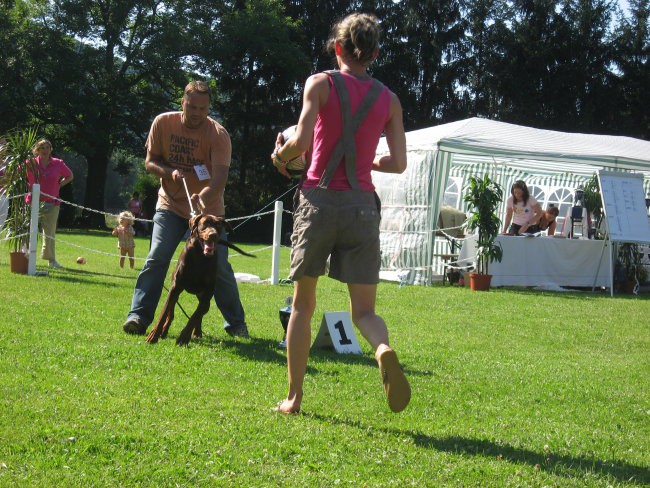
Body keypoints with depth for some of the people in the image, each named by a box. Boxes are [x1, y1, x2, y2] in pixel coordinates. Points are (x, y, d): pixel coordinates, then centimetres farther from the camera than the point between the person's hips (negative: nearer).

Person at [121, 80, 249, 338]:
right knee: (156, 258, -14)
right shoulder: (163, 123, -6)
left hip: (208, 209, -1)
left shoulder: (218, 134, -15)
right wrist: (170, 172, -21)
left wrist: (204, 196, -45)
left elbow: (220, 178, -24)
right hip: (171, 205, 1)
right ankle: (138, 316, -12)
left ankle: (236, 323, 10)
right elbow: (150, 161, 0)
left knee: (220, 266, -4)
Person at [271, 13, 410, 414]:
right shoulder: (388, 99, 9)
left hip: (319, 199, -1)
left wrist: (281, 156, 10)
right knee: (364, 310, 4)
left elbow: (301, 141, -11)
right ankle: (384, 349, -30)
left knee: (303, 304, 13)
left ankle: (294, 397, 16)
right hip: (362, 205, 2)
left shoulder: (321, 84, 0)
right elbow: (399, 164, 7)